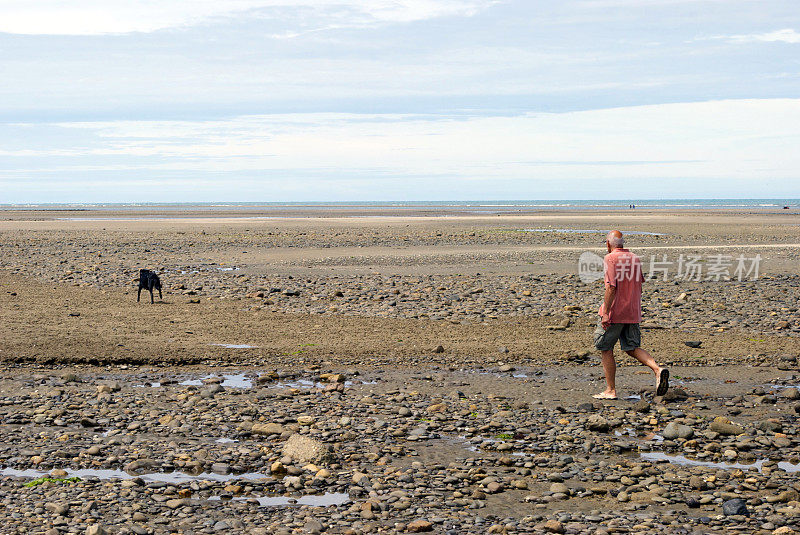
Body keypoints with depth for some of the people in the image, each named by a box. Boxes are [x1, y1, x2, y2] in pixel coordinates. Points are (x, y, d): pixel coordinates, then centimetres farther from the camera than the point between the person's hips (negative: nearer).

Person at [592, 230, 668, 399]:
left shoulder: (610, 259, -12)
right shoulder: (635, 259, 11)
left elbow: (611, 287, -21)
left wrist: (605, 313, -21)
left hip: (614, 313, -7)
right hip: (633, 312, 7)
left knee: (605, 349, 6)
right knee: (632, 348, 12)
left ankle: (611, 390, 6)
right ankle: (658, 370, -12)